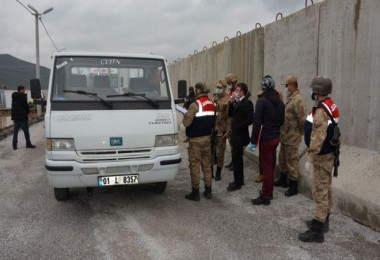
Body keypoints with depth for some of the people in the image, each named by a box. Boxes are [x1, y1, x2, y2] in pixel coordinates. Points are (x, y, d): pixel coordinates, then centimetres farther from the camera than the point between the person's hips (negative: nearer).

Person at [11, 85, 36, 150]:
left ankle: (14, 145, 7)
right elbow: (26, 106, -12)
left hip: (15, 117, 7)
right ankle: (28, 144, 7)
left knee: (15, 132, 8)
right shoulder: (23, 96, -11)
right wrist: (27, 112, 6)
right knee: (26, 131, 2)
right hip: (22, 117, -7)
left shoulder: (14, 97, 12)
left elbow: (13, 107, 14)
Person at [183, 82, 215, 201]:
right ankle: (208, 190, 20)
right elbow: (213, 121, 8)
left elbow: (186, 122, -18)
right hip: (207, 138, 7)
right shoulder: (212, 104, 6)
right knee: (206, 164, 14)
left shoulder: (195, 105, -16)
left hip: (195, 139, -6)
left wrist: (185, 116, 1)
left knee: (195, 165, 1)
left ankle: (195, 192, 7)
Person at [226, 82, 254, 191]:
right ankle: (240, 180, 27)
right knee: (237, 158, 15)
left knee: (236, 158, -5)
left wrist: (239, 126, -18)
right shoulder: (237, 102, 13)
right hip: (236, 134, 9)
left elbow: (250, 119, -22)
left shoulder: (247, 103, -14)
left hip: (240, 135, -9)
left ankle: (237, 183, 5)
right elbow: (230, 114, 11)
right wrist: (231, 103, -1)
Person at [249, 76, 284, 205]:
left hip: (266, 138, -7)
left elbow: (257, 122, -19)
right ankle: (268, 191, 30)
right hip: (276, 137, 7)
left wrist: (253, 141, -15)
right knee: (270, 165, 18)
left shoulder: (262, 101, -15)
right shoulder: (280, 101, 7)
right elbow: (282, 121, 13)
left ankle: (265, 196, 7)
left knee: (266, 167, -1)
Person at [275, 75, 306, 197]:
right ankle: (283, 180, 36)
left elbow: (302, 119, -22)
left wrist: (300, 133, -10)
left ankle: (293, 186, 9)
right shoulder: (290, 98, 14)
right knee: (282, 159, 20)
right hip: (285, 136, 10)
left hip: (292, 137, -10)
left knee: (292, 161, -1)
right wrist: (282, 132, 15)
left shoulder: (298, 100, -18)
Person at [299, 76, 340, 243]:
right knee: (325, 188, 18)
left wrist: (310, 159, -26)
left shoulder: (321, 111, -23)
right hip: (328, 153, 10)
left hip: (322, 156, -10)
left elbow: (318, 138, -28)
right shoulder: (330, 106, 8)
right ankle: (323, 221, 32)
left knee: (320, 191, -5)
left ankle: (317, 231, 3)